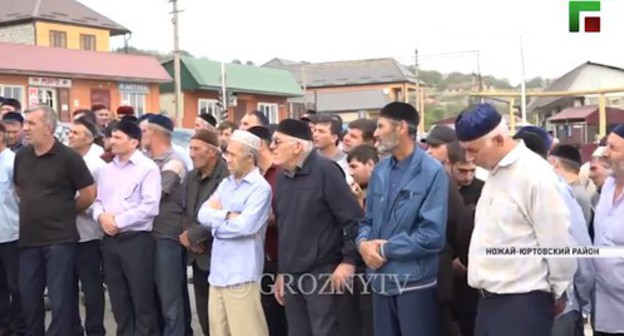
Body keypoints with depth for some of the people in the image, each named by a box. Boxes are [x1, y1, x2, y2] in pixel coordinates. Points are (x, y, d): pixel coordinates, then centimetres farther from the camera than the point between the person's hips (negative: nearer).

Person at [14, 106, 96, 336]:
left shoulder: (68, 157, -10)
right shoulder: (21, 156, 6)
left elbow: (89, 193, -6)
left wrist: (65, 212, 4)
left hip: (59, 239, -5)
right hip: (28, 239, 6)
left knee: (60, 299, 1)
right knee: (28, 297, 13)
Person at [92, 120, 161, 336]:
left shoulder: (148, 168, -7)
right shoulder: (106, 170, 14)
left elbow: (150, 206, -15)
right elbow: (97, 200, 16)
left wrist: (118, 221, -14)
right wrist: (101, 216, -7)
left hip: (136, 239, -6)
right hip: (110, 239, 7)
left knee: (142, 299, 0)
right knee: (118, 298, 13)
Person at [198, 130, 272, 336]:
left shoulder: (260, 187, -11)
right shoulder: (225, 184, 13)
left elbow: (245, 225, -22)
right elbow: (203, 215, 4)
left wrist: (217, 218, -6)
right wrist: (228, 215, -11)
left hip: (241, 274, -8)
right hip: (218, 272, 8)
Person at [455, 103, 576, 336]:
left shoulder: (535, 175, -16)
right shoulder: (495, 172, 11)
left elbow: (556, 242, -12)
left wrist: (558, 293, -2)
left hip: (522, 302, -8)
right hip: (491, 298, 8)